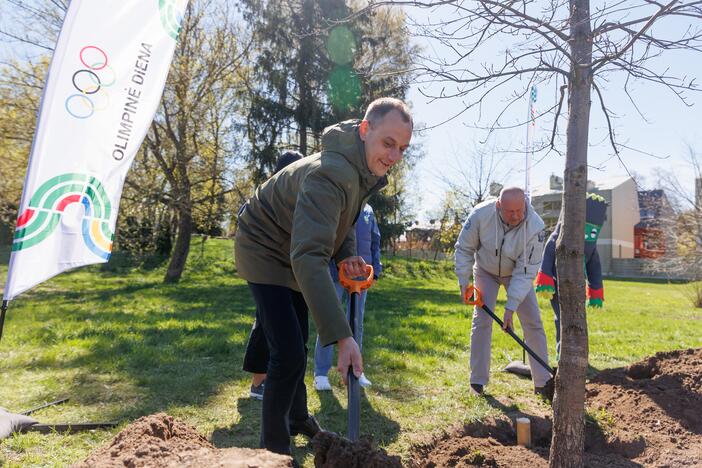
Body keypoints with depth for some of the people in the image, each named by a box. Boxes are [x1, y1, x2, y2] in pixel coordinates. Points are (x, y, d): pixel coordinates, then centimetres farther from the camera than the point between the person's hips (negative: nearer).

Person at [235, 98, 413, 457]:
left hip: (292, 253, 9)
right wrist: (342, 336, -51)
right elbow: (308, 257, -46)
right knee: (289, 354, -15)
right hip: (264, 250, -9)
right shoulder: (330, 174, -38)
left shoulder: (366, 171, -7)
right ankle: (274, 447, 5)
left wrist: (347, 254, -9)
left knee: (297, 345, 21)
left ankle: (298, 418, 42)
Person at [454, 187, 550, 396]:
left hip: (517, 273, 0)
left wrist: (510, 307, -32)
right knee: (481, 321, -8)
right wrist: (464, 281, -20)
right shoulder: (481, 214, -31)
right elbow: (464, 249, -15)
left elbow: (525, 271, -29)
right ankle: (477, 381, 3)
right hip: (485, 271, 0)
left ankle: (543, 383, 8)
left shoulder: (535, 227, -32)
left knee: (533, 323, -3)